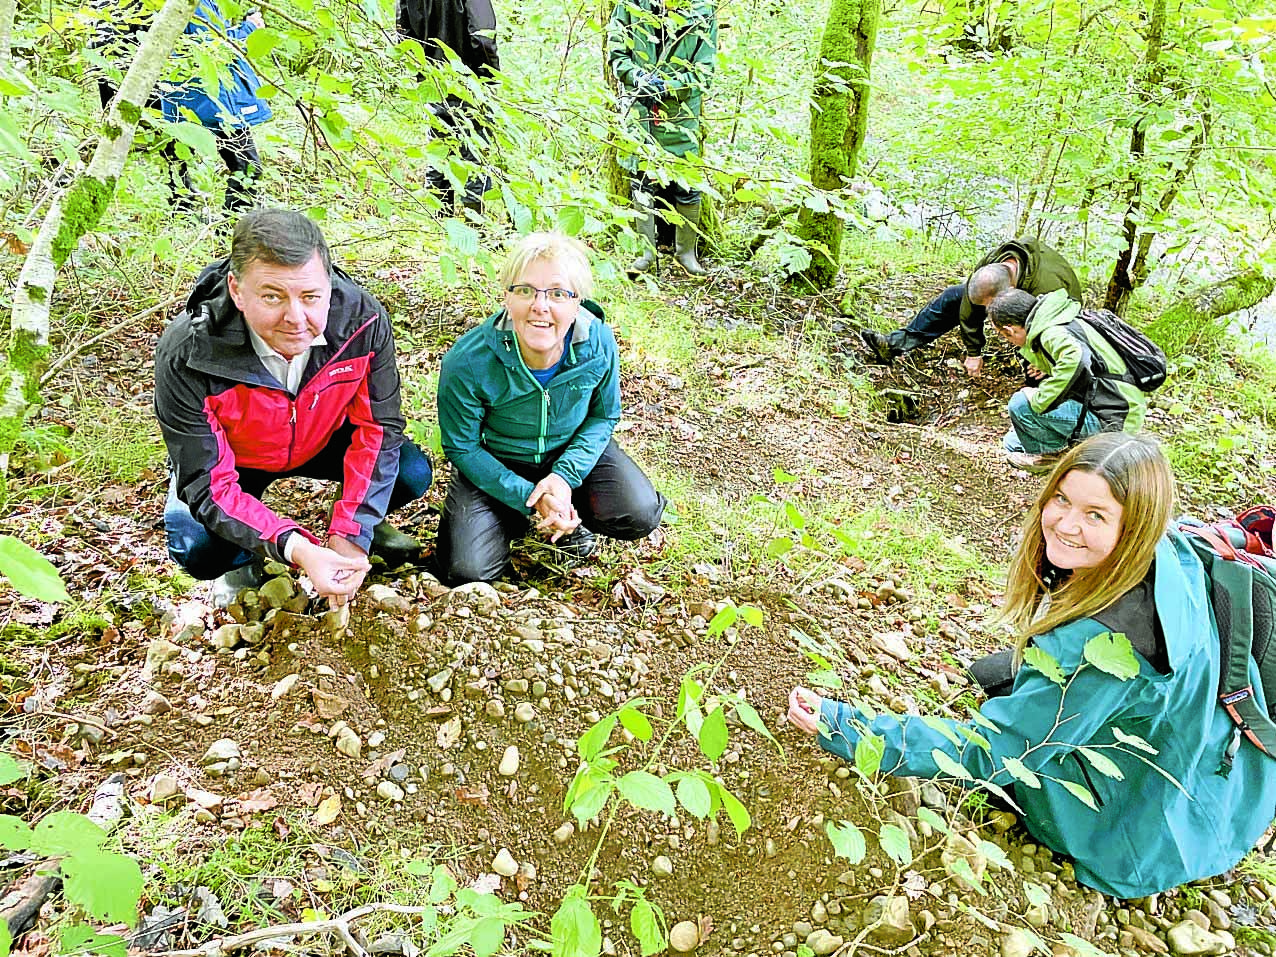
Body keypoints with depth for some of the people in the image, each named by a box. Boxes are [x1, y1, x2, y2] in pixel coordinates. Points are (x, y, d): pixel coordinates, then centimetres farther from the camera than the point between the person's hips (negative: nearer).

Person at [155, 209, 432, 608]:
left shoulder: (362, 317, -29)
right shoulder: (185, 356, -35)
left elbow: (378, 424, -19)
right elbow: (208, 485, -30)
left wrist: (350, 534, -26)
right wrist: (297, 550, -46)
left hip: (323, 439, 2)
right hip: (231, 460, -2)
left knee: (412, 472, -20)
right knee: (196, 547, -28)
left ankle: (363, 524, 15)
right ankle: (244, 563, 10)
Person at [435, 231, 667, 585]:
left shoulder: (598, 343, -23)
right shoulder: (467, 362, -29)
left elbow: (604, 416, -5)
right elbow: (462, 448, -15)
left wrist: (565, 475, -21)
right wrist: (528, 497, -24)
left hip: (572, 452, 2)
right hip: (495, 466, -1)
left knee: (639, 515, -22)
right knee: (467, 572, -17)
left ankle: (569, 518, 12)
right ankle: (515, 520, 17)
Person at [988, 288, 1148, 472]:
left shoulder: (1052, 334, -21)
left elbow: (1076, 359, -42)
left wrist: (1039, 399, -32)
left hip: (1114, 420, -10)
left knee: (1020, 404, -19)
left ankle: (1049, 453, 1)